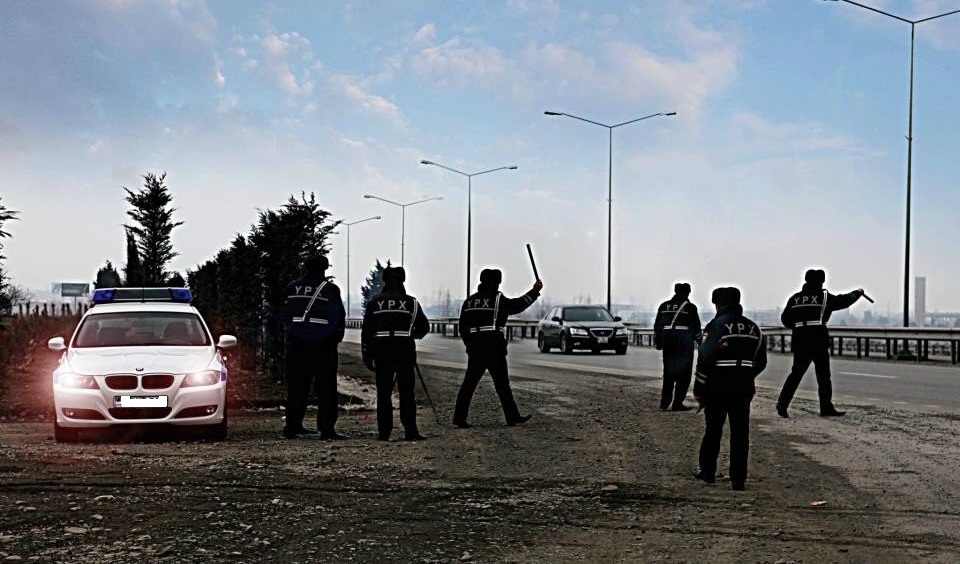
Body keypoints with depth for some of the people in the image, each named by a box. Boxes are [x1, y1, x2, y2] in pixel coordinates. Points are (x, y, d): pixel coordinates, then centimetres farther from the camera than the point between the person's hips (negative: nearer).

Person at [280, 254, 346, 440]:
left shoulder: (292, 288, 6)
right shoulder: (329, 289, -5)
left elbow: (285, 315, 11)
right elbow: (338, 318, 0)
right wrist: (337, 337, 14)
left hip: (296, 345, 4)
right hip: (323, 346, -4)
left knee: (296, 388, 11)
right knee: (326, 389, 1)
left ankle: (292, 427, 13)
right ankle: (327, 429, -2)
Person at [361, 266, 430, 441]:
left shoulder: (374, 303, 6)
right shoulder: (411, 302, 3)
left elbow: (366, 331, 4)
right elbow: (424, 327, 7)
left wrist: (367, 355, 8)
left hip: (381, 350, 1)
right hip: (405, 350, -1)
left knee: (383, 392, 5)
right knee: (406, 392, 2)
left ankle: (383, 432, 3)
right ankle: (410, 431, -2)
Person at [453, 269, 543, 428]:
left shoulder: (469, 301, 13)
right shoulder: (497, 298, -5)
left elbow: (462, 327, 14)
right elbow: (517, 305, 0)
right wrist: (535, 291, 9)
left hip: (474, 348, 5)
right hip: (494, 348, -5)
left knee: (469, 383, 6)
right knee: (502, 383, 1)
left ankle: (459, 417, 1)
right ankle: (512, 417, 6)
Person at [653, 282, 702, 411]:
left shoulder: (664, 306, 8)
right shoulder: (690, 307, -4)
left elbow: (657, 326, 10)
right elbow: (696, 328, -3)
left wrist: (657, 342, 16)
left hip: (668, 343, 4)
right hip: (684, 345, -4)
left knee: (668, 373, 14)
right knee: (684, 374, 3)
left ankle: (664, 404, 13)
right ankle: (677, 404, -2)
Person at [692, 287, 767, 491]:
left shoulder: (717, 325, -9)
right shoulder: (753, 329, 10)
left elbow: (705, 358, -14)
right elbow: (761, 362, 13)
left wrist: (699, 388, -8)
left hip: (718, 386, -4)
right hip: (744, 387, 4)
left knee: (713, 430, 10)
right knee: (740, 433, 5)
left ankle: (707, 471, 23)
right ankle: (738, 479, 3)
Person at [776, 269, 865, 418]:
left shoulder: (795, 298, 10)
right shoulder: (824, 296, -1)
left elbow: (785, 318, 10)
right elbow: (843, 301, 10)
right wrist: (857, 293, 27)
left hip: (799, 339, 4)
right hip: (818, 339, -4)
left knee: (796, 373, 8)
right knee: (823, 374, 5)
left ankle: (782, 404, -2)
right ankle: (826, 408, 8)